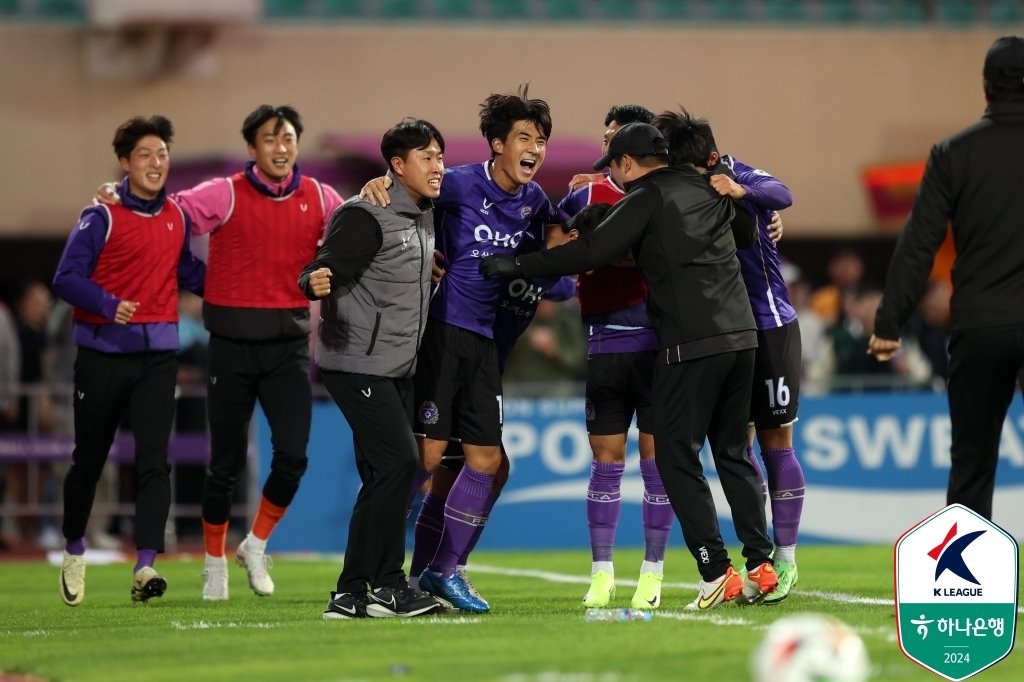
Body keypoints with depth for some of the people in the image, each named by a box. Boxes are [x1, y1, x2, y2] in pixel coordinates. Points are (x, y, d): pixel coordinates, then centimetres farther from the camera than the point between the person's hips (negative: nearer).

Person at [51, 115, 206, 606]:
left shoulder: (178, 217, 8)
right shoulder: (102, 218, -7)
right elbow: (66, 279, -12)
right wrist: (109, 305, -27)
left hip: (157, 354, 3)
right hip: (103, 353, -3)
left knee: (153, 459, -11)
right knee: (89, 458, 10)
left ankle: (145, 565, -18)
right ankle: (74, 551, 32)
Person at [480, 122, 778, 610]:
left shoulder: (647, 198, -5)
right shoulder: (708, 189, 16)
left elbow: (592, 252, -13)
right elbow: (747, 232, 34)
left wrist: (517, 266, -8)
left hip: (690, 345, -7)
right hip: (740, 334, 7)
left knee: (677, 458, 0)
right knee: (733, 452, 15)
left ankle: (717, 573, -7)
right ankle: (760, 565, 8)